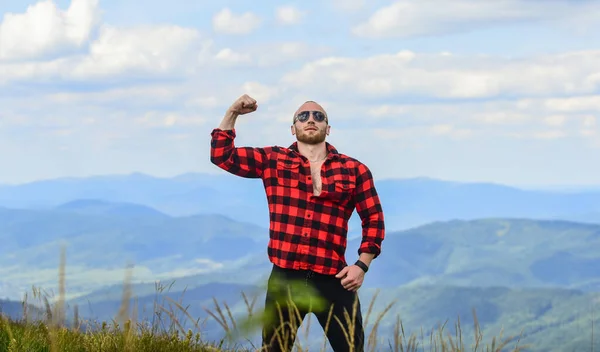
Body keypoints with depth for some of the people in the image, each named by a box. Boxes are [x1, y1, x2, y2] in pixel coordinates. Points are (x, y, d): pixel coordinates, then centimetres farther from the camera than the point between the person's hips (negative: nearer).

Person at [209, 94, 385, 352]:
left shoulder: (354, 170, 7)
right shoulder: (273, 161, 9)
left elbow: (374, 218, 10)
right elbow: (222, 155, 8)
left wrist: (362, 265, -1)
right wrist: (233, 113, -2)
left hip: (333, 280, -1)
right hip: (285, 278, 1)